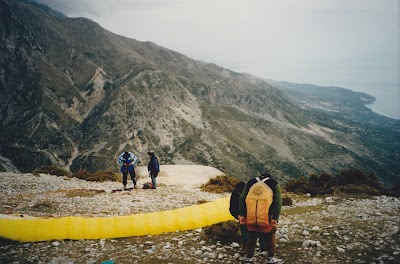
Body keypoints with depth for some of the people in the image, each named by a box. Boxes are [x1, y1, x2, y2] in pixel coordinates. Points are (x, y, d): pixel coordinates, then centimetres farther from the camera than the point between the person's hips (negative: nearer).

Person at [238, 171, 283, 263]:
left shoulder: (250, 183, 18)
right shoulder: (274, 184, 12)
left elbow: (242, 199, 13)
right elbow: (278, 203, 2)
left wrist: (242, 215, 13)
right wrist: (275, 218, -2)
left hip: (250, 217, 2)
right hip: (266, 217, -2)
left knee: (251, 236, 17)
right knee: (270, 235, 16)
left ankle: (248, 257, 26)